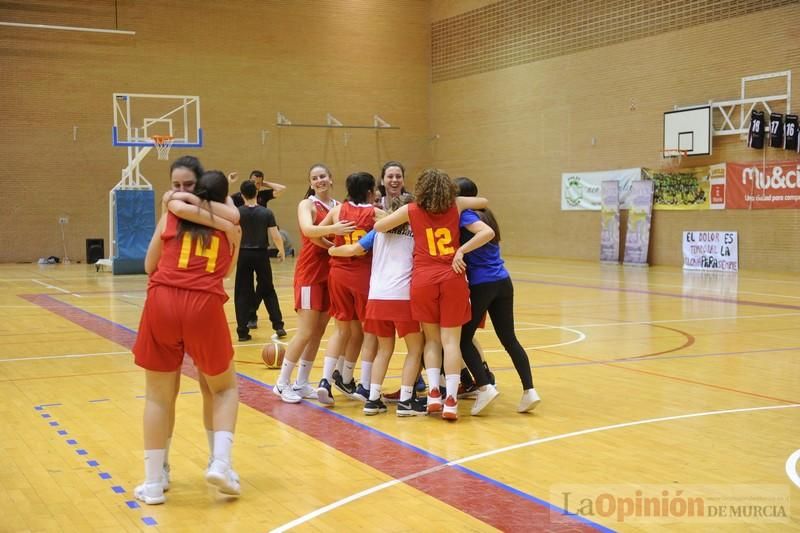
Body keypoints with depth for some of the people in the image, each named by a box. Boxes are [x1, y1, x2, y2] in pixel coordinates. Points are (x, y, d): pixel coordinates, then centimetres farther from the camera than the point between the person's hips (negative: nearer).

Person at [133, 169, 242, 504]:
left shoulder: (172, 216, 17)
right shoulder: (231, 228, 17)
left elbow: (149, 266, 21)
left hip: (162, 303, 1)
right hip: (204, 307, 0)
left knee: (158, 396, 12)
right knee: (225, 388, 20)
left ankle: (153, 483, 13)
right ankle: (220, 464, 4)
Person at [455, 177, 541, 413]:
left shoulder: (464, 214, -9)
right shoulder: (484, 214, 16)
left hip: (481, 285, -8)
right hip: (502, 282, 8)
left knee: (463, 338, 6)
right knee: (509, 339, 11)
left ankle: (485, 387, -5)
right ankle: (529, 390, 3)